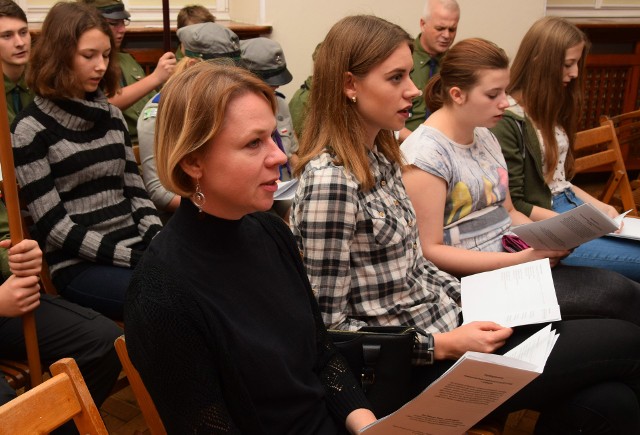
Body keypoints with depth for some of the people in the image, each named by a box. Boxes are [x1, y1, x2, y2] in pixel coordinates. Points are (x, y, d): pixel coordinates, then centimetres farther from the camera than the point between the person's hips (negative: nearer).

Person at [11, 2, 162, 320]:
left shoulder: (112, 116, 11)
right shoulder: (31, 129, -6)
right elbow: (54, 226, -11)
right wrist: (134, 258, -17)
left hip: (139, 248, 6)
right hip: (79, 265, -5)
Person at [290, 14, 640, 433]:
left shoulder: (381, 156, 5)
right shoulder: (329, 183, -22)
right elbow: (328, 327, -19)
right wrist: (443, 346, -18)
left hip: (446, 319, 7)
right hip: (414, 367, -7)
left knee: (606, 401, -7)